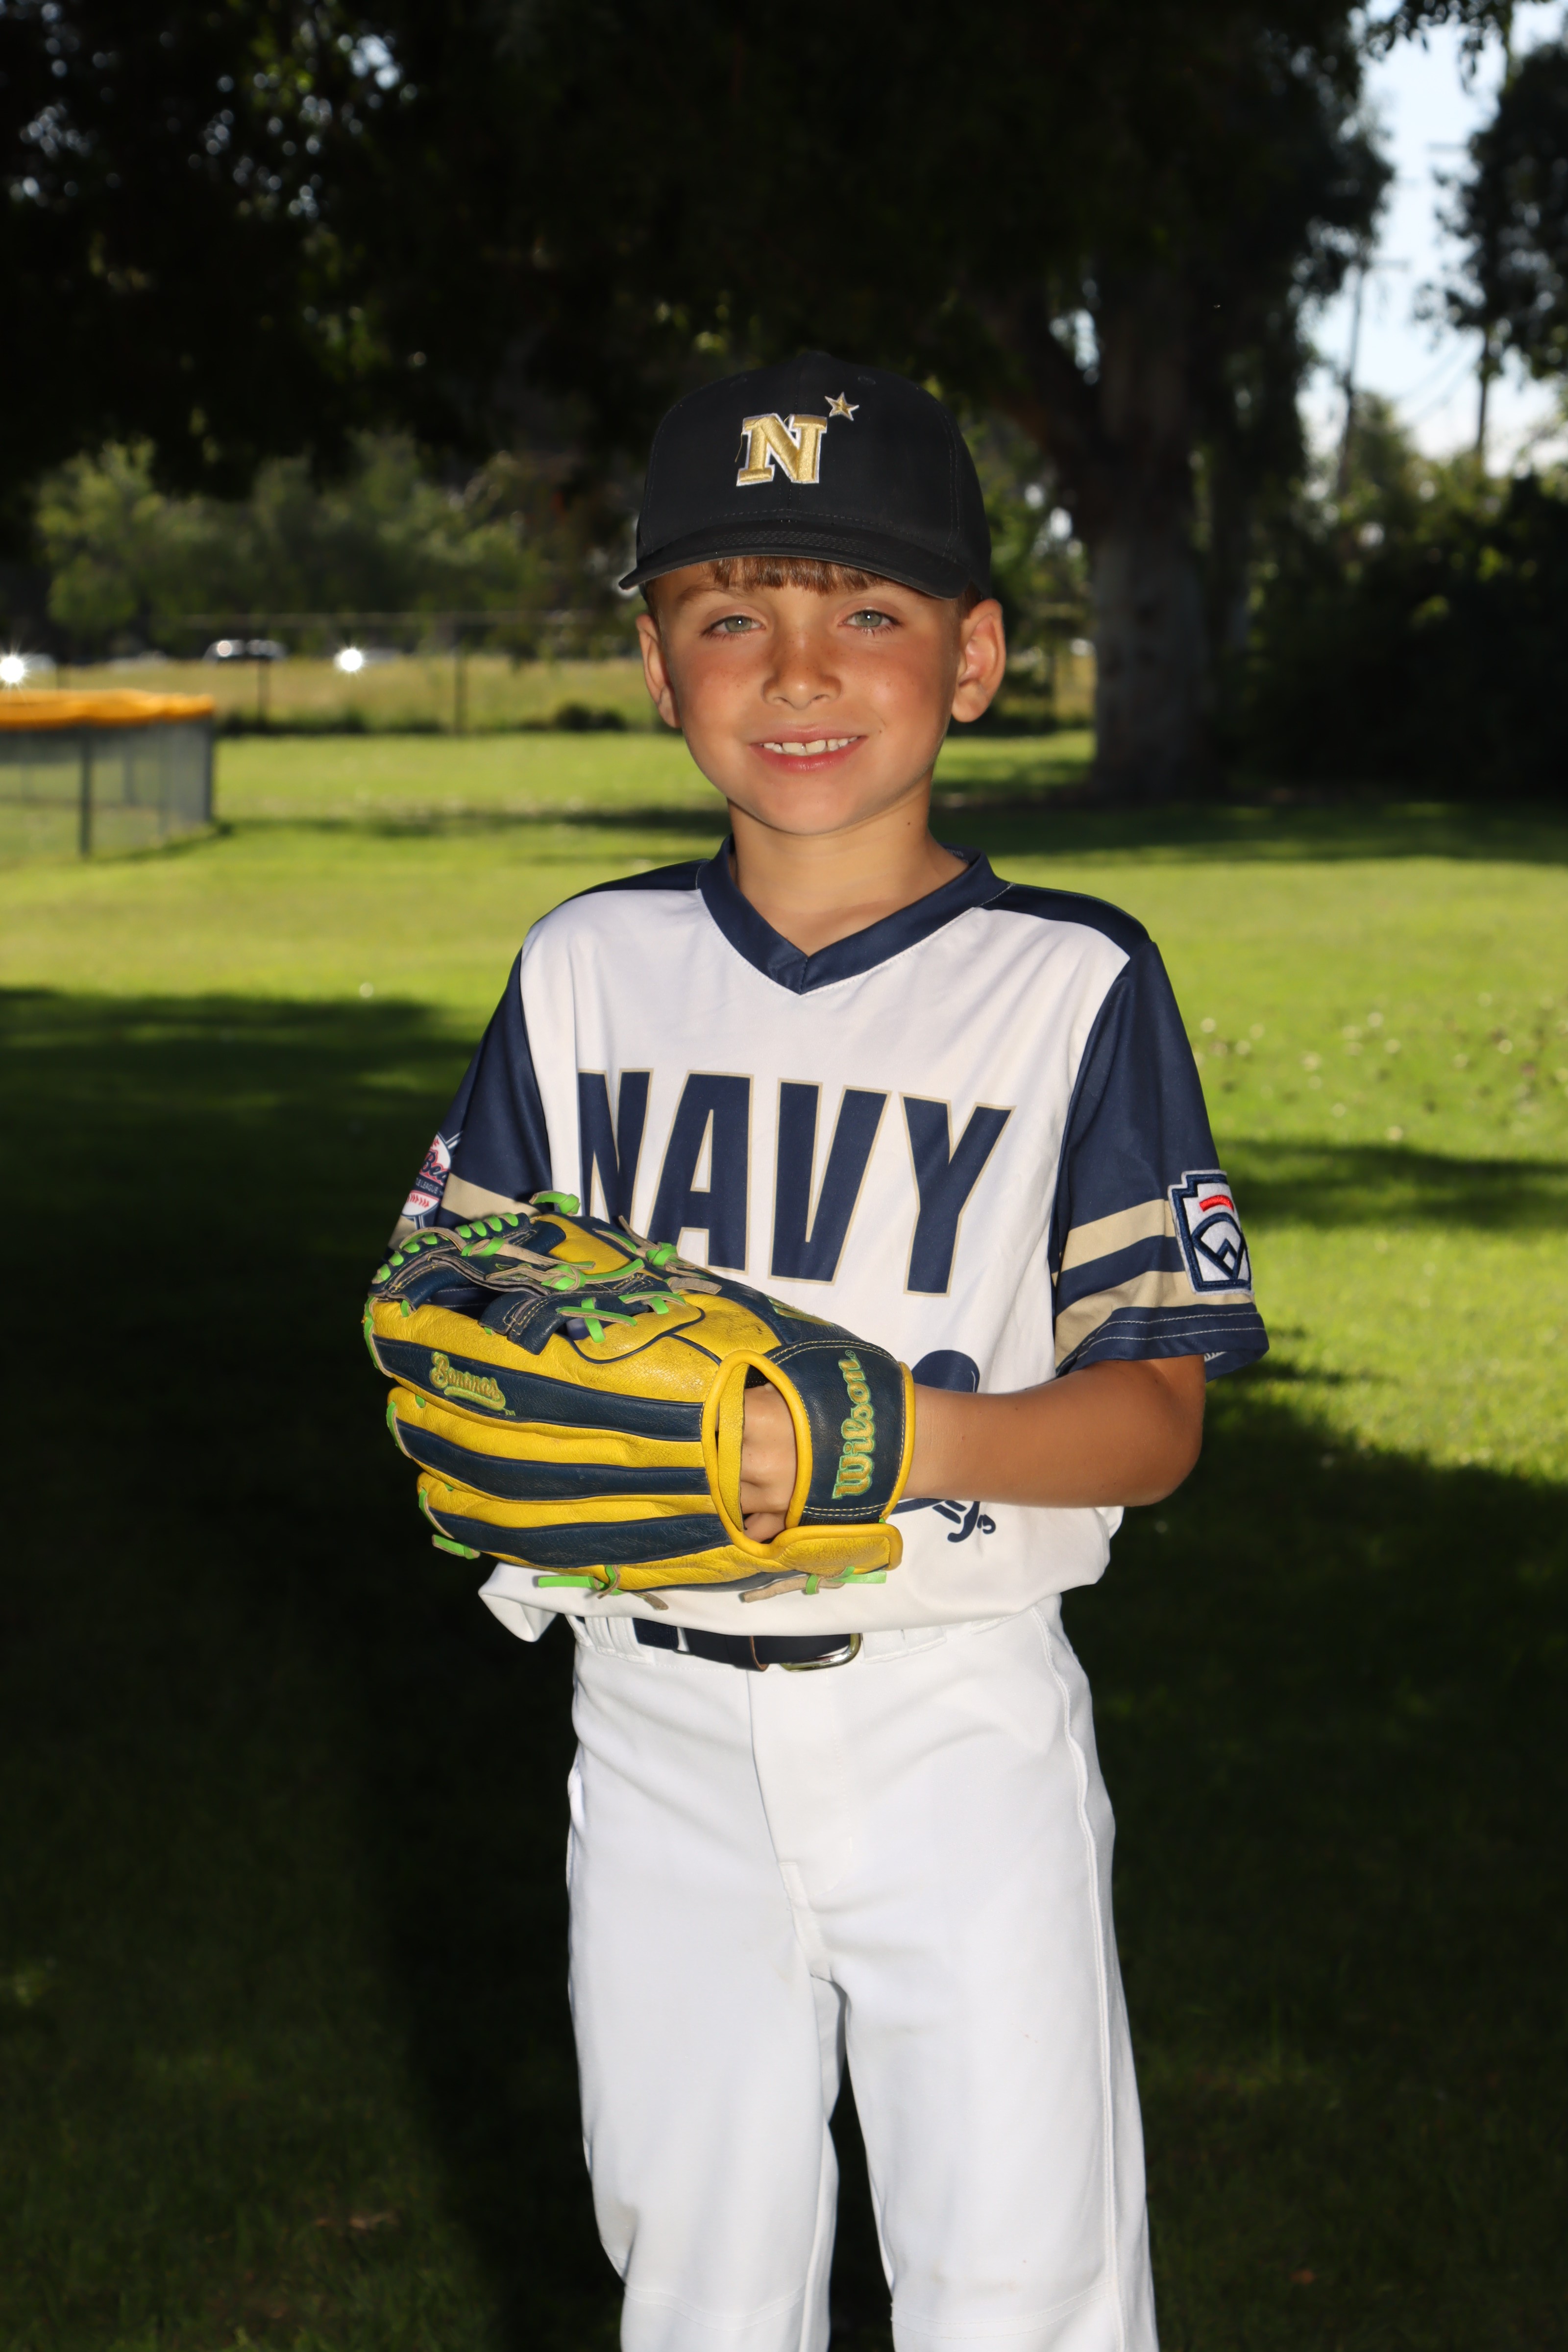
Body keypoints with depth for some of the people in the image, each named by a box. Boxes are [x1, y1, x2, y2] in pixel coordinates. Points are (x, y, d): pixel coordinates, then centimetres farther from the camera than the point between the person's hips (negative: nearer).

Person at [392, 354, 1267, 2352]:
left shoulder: (1070, 984, -6)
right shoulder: (591, 970, 5)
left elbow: (1154, 1412, -8)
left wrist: (903, 1440, -27)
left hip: (955, 1717, -3)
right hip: (655, 1717, 3)